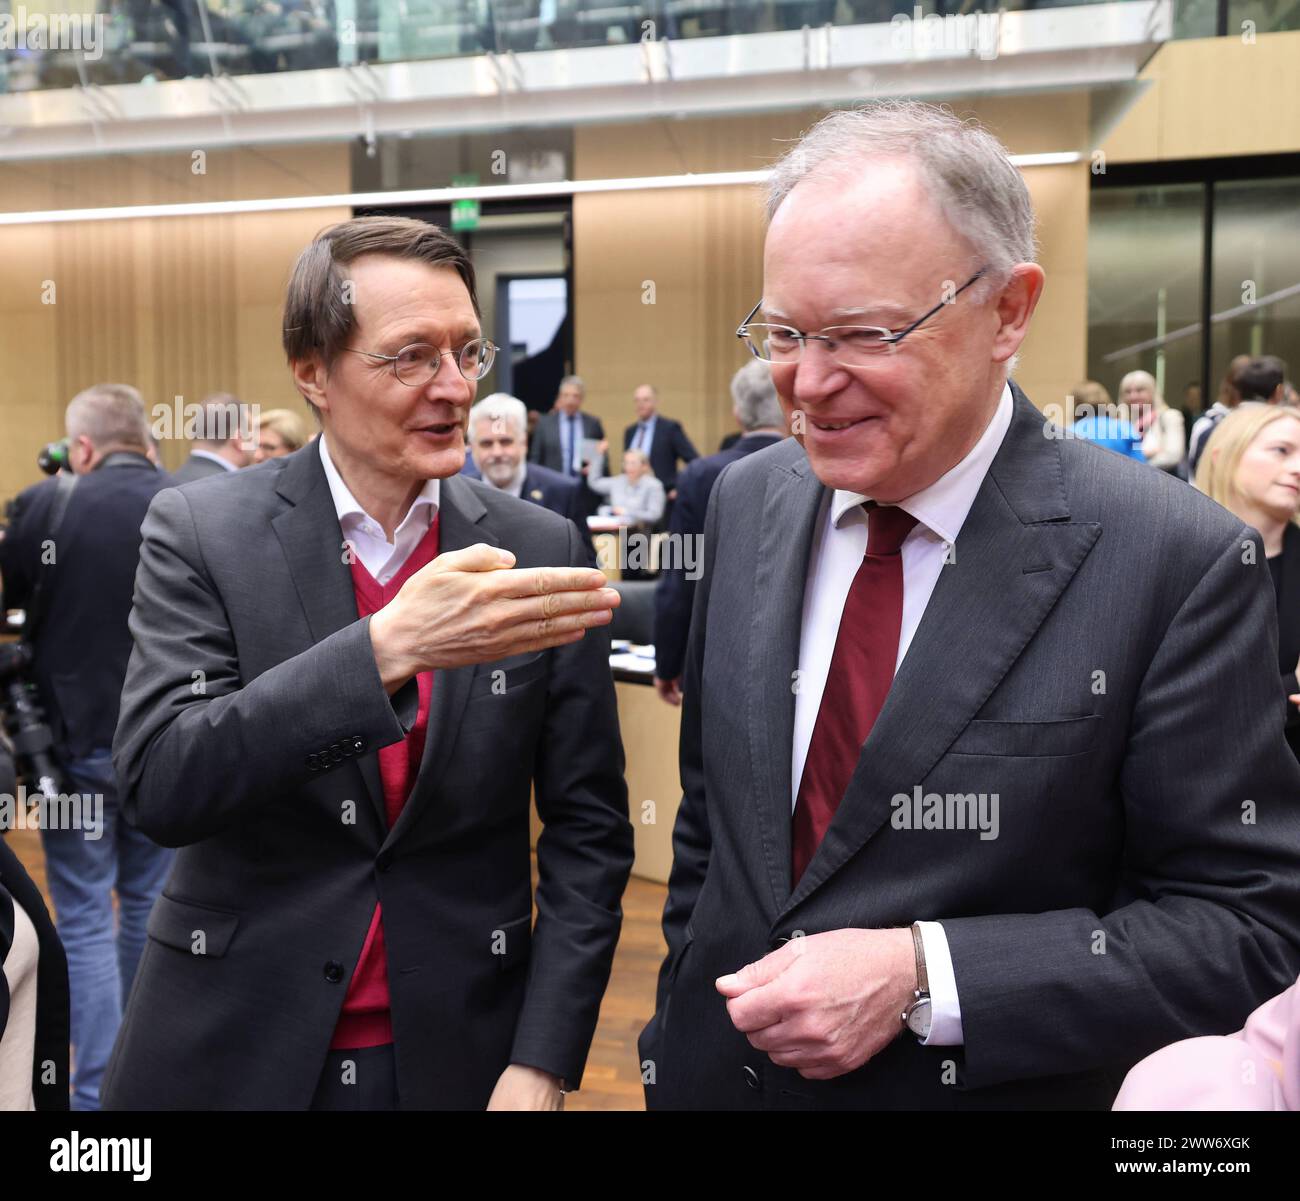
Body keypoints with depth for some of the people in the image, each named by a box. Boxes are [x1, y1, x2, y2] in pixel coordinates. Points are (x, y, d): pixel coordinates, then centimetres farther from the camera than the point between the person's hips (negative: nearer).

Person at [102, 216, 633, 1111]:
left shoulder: (542, 550, -6)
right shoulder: (200, 531, -8)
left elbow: (589, 826, -4)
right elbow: (159, 784, -19)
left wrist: (542, 1064, -11)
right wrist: (390, 645, -32)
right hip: (233, 1058, 0)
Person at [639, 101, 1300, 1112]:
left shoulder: (1178, 562, -19)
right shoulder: (747, 504, -5)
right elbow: (710, 821, 3)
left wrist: (923, 976, -24)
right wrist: (674, 1045, 5)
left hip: (991, 1085, -3)